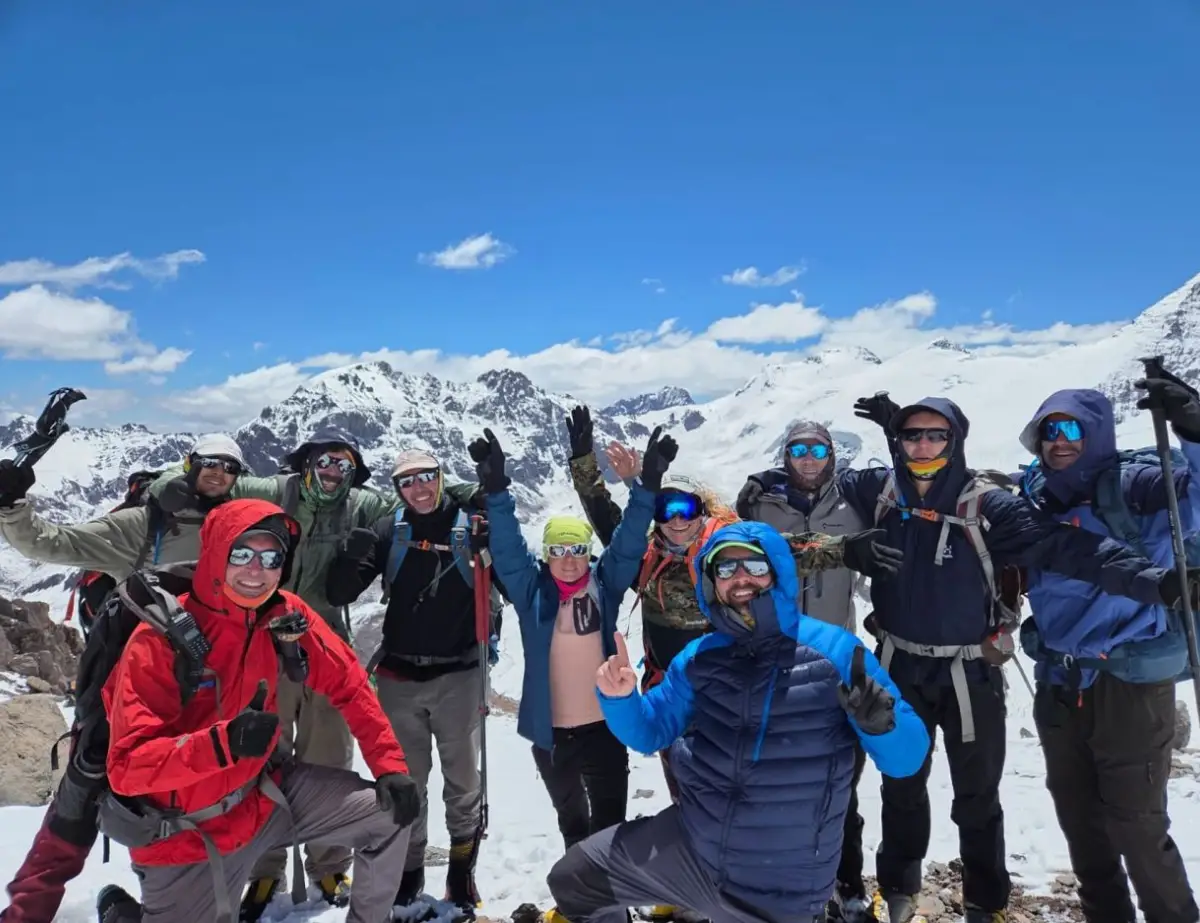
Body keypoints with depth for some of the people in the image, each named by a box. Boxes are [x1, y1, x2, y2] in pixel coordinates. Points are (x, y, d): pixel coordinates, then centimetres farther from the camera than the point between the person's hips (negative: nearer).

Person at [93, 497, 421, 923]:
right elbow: (127, 767, -26)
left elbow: (349, 684, -1)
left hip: (263, 795, 4)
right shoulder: (162, 638, -24)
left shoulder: (288, 616, -11)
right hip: (184, 831, -4)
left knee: (388, 813, -3)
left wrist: (390, 767, -6)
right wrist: (223, 743, -42)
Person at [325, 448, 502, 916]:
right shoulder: (389, 530, 0)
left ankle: (462, 869, 28)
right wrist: (355, 552, -20)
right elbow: (339, 593, -2)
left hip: (458, 675, -1)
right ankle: (407, 869, 31)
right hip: (400, 676, 2)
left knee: (463, 780, 10)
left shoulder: (472, 525, -4)